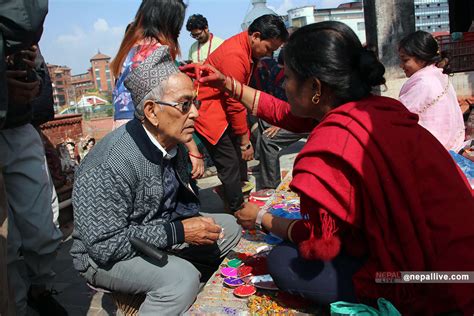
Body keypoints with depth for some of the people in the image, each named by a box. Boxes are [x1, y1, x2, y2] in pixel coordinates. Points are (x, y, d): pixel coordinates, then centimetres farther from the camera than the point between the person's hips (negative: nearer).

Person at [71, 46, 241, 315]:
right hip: (102, 256, -8)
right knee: (182, 277, -33)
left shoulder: (172, 144, -4)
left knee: (229, 227, 6)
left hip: (161, 229, 8)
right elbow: (105, 245, -28)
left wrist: (191, 220, -9)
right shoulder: (110, 165, -31)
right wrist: (178, 232, -26)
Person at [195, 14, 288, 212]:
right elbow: (235, 104, -21)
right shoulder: (235, 56, -25)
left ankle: (239, 202, 25)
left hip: (223, 111, 10)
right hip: (208, 111, -10)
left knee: (239, 159, 12)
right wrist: (245, 142, -13)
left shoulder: (247, 48, 5)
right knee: (230, 166, -8)